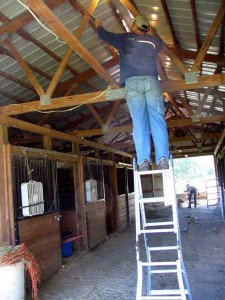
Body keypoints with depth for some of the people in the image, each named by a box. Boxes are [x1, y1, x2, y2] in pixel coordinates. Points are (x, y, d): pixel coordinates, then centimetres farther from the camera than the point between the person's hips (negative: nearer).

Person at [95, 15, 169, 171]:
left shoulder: (124, 38, 16)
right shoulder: (154, 41, 20)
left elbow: (105, 35, 31)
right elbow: (160, 43, 45)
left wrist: (98, 25, 51)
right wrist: (151, 33, 56)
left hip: (133, 83, -1)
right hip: (151, 81, 1)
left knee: (139, 121, -10)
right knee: (157, 119, -9)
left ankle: (144, 160, -22)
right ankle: (163, 158, -23)